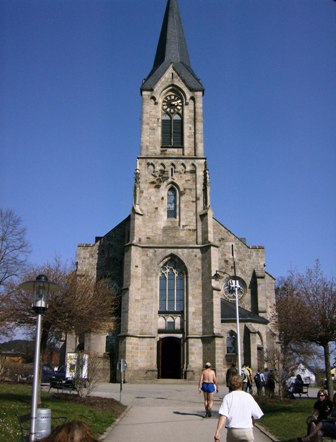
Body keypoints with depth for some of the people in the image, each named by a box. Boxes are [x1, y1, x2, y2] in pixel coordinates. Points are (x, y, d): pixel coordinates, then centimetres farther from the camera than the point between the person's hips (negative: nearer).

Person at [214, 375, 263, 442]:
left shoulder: (227, 397, 0)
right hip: (247, 430, 0)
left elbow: (223, 416, -12)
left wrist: (217, 431, -17)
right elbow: (256, 415, 5)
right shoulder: (248, 397, 3)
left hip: (232, 431, 0)